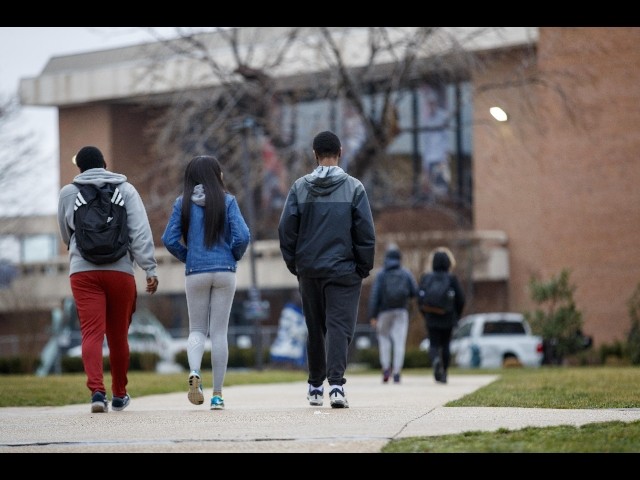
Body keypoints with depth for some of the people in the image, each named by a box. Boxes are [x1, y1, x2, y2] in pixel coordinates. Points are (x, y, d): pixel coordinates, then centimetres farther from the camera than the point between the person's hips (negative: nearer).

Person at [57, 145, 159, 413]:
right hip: (120, 270, 1)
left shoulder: (68, 193, 8)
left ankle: (97, 391, -26)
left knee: (92, 333, -7)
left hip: (82, 271, -1)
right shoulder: (126, 190, 6)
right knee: (118, 336, 13)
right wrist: (150, 269, -7)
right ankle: (119, 395, 26)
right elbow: (141, 232, -5)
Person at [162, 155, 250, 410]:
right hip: (224, 272, -1)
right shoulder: (227, 201, -3)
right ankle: (217, 394, 4)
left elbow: (169, 239, -3)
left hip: (195, 273, 1)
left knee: (197, 330, 11)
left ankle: (195, 373, -19)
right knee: (219, 332, 5)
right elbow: (242, 236, -10)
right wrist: (234, 256, 9)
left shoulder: (183, 203, 1)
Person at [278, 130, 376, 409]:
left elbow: (286, 229, 0)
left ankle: (315, 386, 21)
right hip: (343, 270, -2)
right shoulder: (354, 188, -3)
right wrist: (364, 267, 5)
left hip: (309, 271, 3)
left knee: (315, 329, 14)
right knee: (340, 326, -5)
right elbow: (366, 232, -5)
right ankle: (336, 383, -22)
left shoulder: (299, 188, 2)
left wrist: (294, 264, 11)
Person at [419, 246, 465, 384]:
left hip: (431, 317, 0)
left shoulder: (426, 277, -3)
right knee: (446, 345, 13)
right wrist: (457, 315, 10)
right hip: (448, 318, 0)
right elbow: (460, 299, -6)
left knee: (434, 344, 5)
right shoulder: (452, 278, -7)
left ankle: (436, 360, -28)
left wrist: (425, 315, 15)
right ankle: (444, 375, 14)